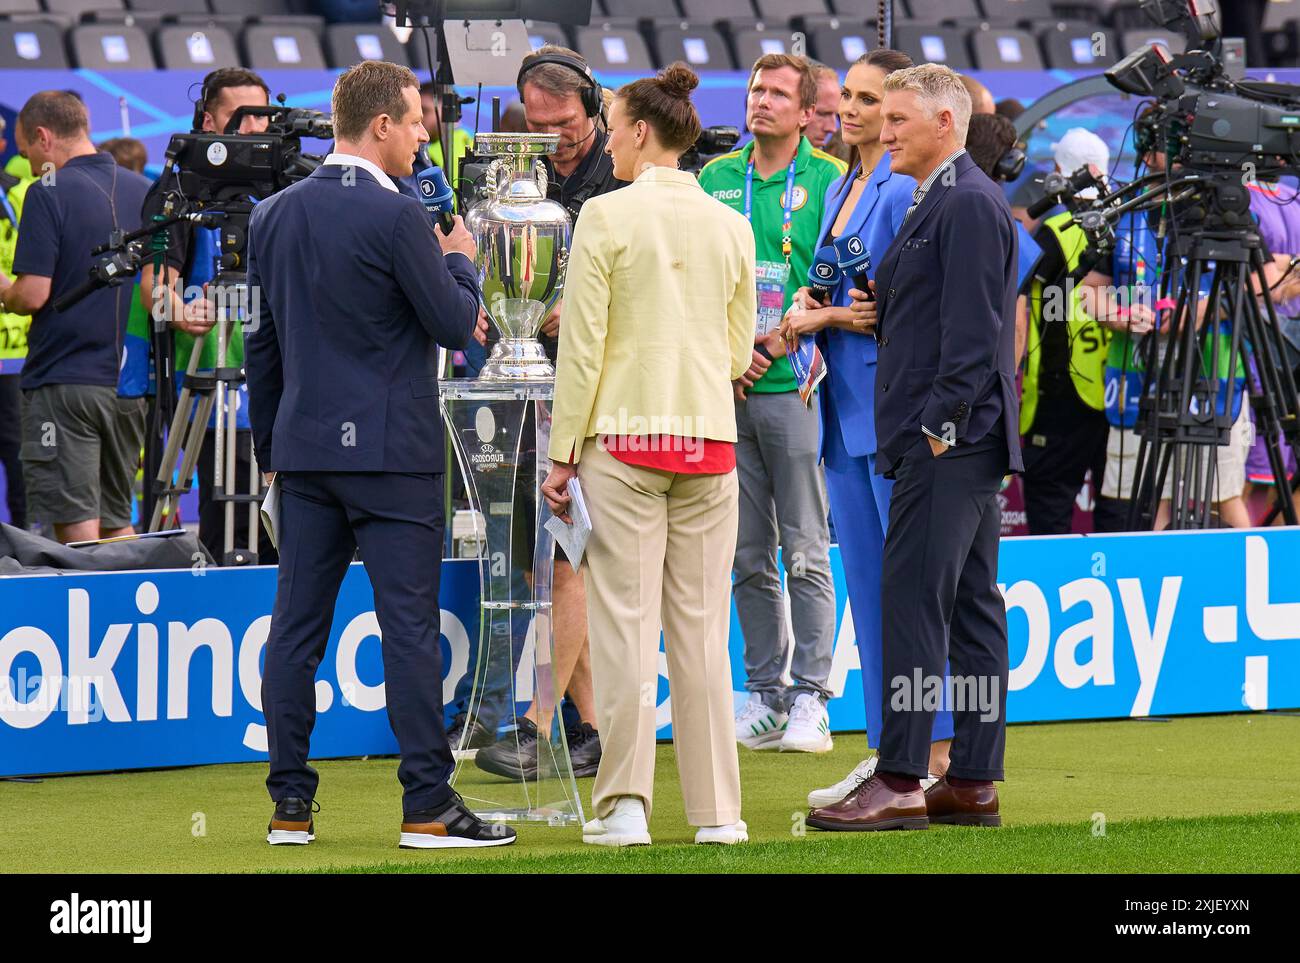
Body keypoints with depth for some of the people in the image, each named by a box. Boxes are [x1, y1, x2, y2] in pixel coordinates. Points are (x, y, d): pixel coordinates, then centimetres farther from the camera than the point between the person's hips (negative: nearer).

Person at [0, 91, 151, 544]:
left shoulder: (49, 193, -10)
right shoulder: (144, 193, 9)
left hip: (63, 380, -6)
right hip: (132, 383, 6)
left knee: (78, 528, -5)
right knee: (117, 523, 13)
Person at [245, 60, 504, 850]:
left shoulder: (276, 216, 9)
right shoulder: (398, 218, -13)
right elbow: (457, 325, -9)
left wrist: (270, 445, 22)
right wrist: (460, 261, 11)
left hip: (304, 445, 6)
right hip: (391, 448, -6)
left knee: (297, 626, 7)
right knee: (410, 625, -4)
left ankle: (291, 805, 8)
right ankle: (428, 806, -4)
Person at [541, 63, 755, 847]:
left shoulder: (607, 217, -6)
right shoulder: (730, 225, 6)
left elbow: (582, 346, -7)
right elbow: (740, 352, 12)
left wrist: (564, 453, -2)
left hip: (625, 435, -4)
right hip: (710, 442, 4)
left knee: (626, 621, -2)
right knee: (702, 627, 7)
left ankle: (625, 805, -5)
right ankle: (717, 810, 6)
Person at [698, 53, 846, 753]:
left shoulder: (829, 182, 0)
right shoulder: (716, 180, 12)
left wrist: (783, 340, -12)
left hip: (795, 386, -4)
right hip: (727, 388, 4)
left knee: (805, 553, -4)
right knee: (748, 557, 7)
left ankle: (810, 700, -2)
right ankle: (765, 694, 13)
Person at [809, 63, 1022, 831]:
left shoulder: (968, 205, -13)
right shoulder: (943, 202, 19)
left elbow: (975, 329, -19)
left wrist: (939, 425, -20)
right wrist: (885, 312, 10)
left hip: (947, 438, -11)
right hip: (967, 446, 11)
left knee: (914, 603, -11)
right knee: (972, 608, 9)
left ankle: (901, 783, -12)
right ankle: (974, 784, 11)